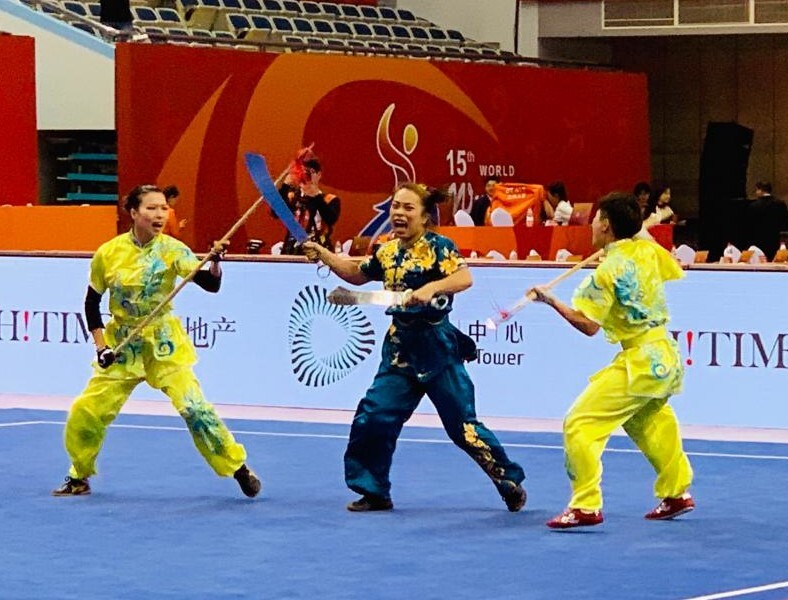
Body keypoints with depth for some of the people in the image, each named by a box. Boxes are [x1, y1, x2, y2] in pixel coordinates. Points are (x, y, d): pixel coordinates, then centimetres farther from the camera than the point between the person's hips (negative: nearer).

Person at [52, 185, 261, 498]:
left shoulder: (171, 249, -13)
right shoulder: (108, 253, -9)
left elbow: (211, 284, -22)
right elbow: (91, 302, 4)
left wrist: (215, 261, -41)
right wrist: (100, 346, -3)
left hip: (164, 344, -2)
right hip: (122, 345, 2)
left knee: (193, 406, -16)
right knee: (85, 413, -1)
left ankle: (239, 468, -2)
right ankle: (79, 478, 23)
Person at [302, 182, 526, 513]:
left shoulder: (438, 246, -11)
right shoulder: (386, 251, 8)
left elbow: (464, 277, -27)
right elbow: (357, 274, 25)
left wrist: (432, 287, -42)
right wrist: (322, 254, 15)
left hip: (437, 346, -6)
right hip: (400, 348, 6)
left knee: (462, 424, -2)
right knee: (373, 418, -1)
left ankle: (511, 482, 13)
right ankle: (373, 491, 13)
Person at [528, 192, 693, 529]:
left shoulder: (607, 271, -15)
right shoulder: (648, 250, 4)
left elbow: (588, 325, -17)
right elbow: (674, 272, 25)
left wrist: (550, 301, -10)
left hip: (639, 362, -9)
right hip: (666, 357, 9)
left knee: (579, 424, -9)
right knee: (647, 423, 31)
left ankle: (586, 507, -13)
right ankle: (677, 494, 40)